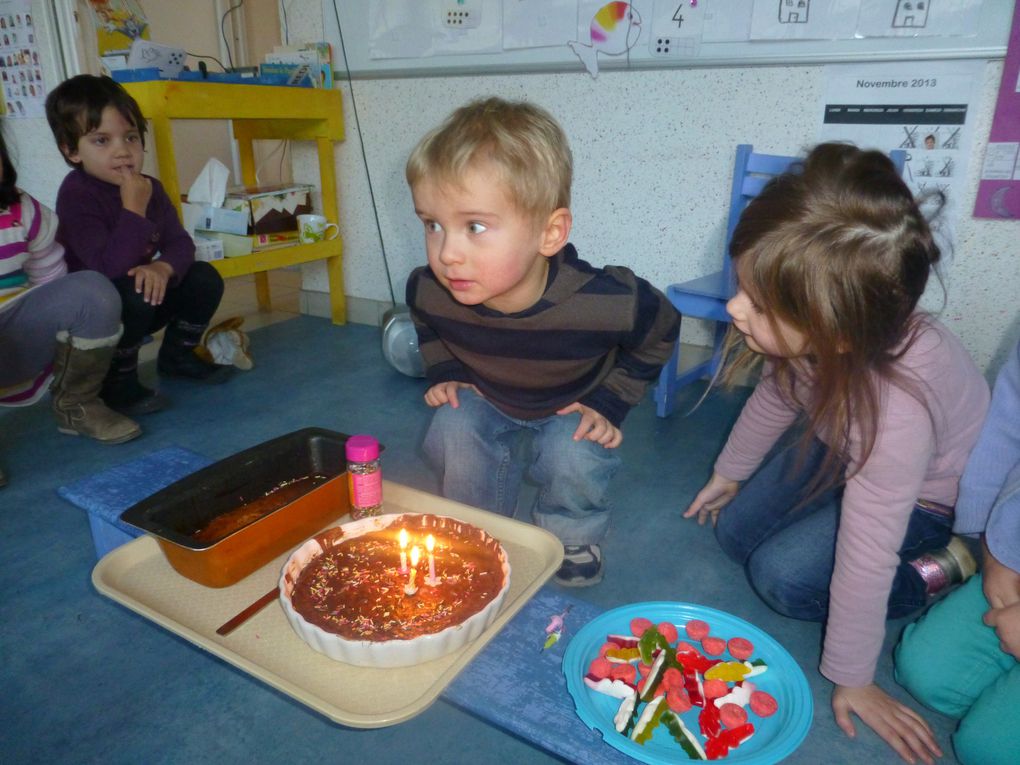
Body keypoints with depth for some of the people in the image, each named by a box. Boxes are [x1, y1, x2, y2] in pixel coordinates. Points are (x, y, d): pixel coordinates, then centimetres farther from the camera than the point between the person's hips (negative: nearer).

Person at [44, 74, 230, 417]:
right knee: (132, 295, -36)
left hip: (135, 303, 7)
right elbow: (108, 267, -34)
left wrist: (162, 267, -27)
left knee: (204, 278, -8)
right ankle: (117, 381, -13)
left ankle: (176, 355, 12)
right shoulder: (76, 195, -24)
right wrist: (134, 210, -35)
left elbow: (180, 242, -5)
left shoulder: (149, 187, -1)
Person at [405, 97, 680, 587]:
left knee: (572, 458, -25)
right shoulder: (427, 290, -29)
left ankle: (572, 541, 10)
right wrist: (445, 375, -8)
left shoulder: (603, 300, -38)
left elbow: (660, 330, -13)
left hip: (572, 408, -2)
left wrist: (610, 405, -15)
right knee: (451, 434, -20)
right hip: (486, 400, 3)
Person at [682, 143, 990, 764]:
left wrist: (851, 679, -17)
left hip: (927, 493, -5)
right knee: (736, 534, 5)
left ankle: (938, 571, 4)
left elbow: (864, 564, -33)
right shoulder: (813, 332, -30)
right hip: (837, 440, 6)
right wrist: (730, 472, 11)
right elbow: (776, 392, -6)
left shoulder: (896, 411, -46)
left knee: (781, 576, -15)